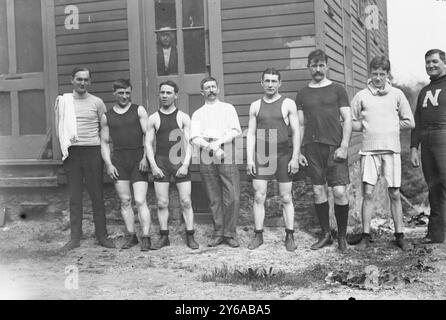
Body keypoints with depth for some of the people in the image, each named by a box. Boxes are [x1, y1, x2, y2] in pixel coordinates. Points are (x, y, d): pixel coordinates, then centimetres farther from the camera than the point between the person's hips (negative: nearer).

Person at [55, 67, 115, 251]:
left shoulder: (97, 102, 5)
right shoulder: (63, 101, 9)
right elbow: (59, 129, 15)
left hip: (92, 151, -1)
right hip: (71, 152, 1)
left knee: (97, 195, 2)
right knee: (74, 197, 5)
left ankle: (101, 235, 10)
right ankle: (75, 238, 10)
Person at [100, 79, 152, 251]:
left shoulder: (139, 110, 6)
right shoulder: (107, 117, 12)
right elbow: (104, 142, 13)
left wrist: (146, 157, -10)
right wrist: (108, 164, 1)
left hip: (139, 160, -2)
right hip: (118, 161, 3)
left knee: (140, 201, -8)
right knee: (125, 201, 4)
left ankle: (146, 238, -5)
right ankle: (131, 236, 13)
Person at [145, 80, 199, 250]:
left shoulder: (183, 118, 4)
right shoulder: (153, 118, 6)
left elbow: (188, 143, -1)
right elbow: (148, 143, 4)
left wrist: (185, 165, -12)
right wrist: (153, 166, -7)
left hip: (180, 162, -1)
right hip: (160, 163, 1)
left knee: (186, 202, -2)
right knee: (162, 203, 2)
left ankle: (190, 237, 4)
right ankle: (164, 237, 11)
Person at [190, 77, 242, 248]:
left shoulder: (228, 108, 14)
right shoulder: (198, 114, 16)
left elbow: (236, 131, 1)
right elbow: (194, 138, 3)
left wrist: (218, 142, -12)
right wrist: (210, 147, -14)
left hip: (226, 155, -1)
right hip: (206, 157, 1)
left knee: (232, 197, -9)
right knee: (214, 199, 3)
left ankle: (230, 234, 1)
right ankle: (218, 233, 11)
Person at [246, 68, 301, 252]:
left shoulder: (288, 104, 3)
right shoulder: (255, 106, 10)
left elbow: (296, 132, 0)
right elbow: (251, 134, 8)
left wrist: (295, 157, -8)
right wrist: (249, 159, 0)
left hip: (283, 156, -2)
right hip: (260, 156, 2)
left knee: (286, 198, 2)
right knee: (259, 197, -2)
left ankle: (289, 236, 8)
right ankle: (258, 235, 6)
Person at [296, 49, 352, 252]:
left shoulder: (337, 90, 5)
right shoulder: (302, 94, 12)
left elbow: (347, 120, 1)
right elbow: (300, 125, 13)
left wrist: (344, 146, -9)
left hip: (334, 146, -3)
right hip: (312, 148, 3)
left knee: (340, 192, -7)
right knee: (318, 192, 5)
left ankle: (342, 235, 8)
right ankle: (326, 234, 16)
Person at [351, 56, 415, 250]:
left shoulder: (397, 94, 7)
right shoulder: (361, 96, 5)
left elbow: (409, 122, 8)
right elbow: (352, 123, 9)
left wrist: (391, 126, 2)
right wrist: (368, 128, -2)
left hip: (391, 149, 0)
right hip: (369, 150, 0)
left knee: (395, 193, 3)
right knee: (368, 193, -2)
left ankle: (399, 235, 12)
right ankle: (366, 236, 5)